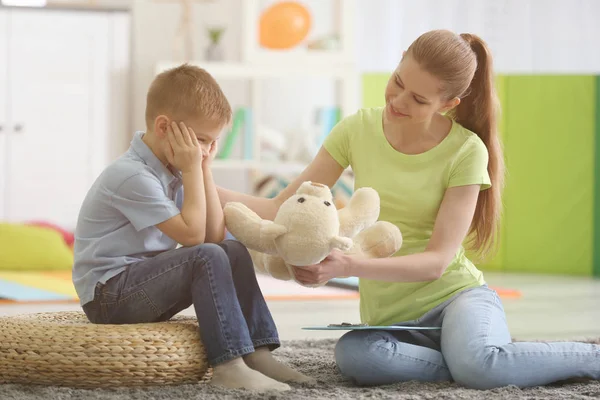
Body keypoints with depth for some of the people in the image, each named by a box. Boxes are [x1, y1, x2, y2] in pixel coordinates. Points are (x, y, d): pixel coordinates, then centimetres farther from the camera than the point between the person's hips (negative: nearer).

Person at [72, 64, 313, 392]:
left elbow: (214, 235, 5)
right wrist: (192, 171, -16)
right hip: (108, 296, -10)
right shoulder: (133, 176, -21)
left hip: (140, 285, 10)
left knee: (234, 252, 4)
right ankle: (228, 365, -29)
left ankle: (256, 352, -3)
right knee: (207, 258, -26)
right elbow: (193, 235, -22)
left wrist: (204, 169, 0)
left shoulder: (173, 171, 9)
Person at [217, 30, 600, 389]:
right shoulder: (358, 129, 0)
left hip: (456, 293, -3)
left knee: (479, 365, -38)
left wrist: (349, 267, -29)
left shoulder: (466, 151, -9)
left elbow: (437, 261, -15)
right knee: (354, 355, -35)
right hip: (388, 316, 3)